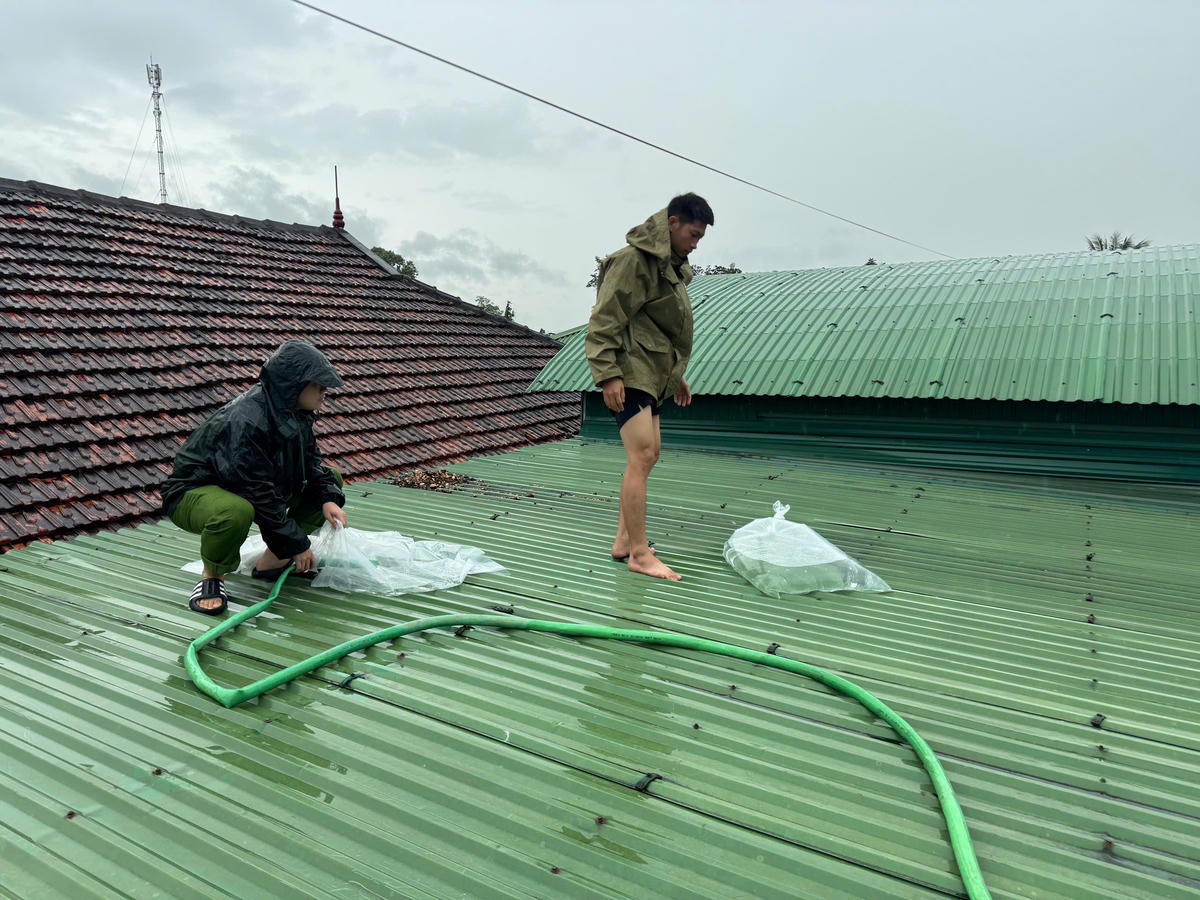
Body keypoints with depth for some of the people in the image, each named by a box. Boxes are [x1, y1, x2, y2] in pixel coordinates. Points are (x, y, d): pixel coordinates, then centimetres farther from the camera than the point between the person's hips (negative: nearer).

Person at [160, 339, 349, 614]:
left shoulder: (294, 412, -6)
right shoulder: (245, 422, -32)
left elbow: (311, 460, 7)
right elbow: (261, 497, -30)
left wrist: (328, 499, -12)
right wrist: (297, 543, -22)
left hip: (248, 487, 9)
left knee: (331, 479, 2)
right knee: (235, 512, -44)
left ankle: (274, 560, 6)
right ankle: (212, 577, -12)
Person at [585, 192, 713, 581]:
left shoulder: (670, 266, 19)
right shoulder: (634, 260, -13)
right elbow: (604, 320, -19)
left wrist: (677, 375, 26)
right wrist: (608, 374, -25)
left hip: (652, 375, 11)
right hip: (630, 373, -11)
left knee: (648, 456, 13)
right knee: (641, 458, -13)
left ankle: (623, 541, 22)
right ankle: (639, 554, -8)